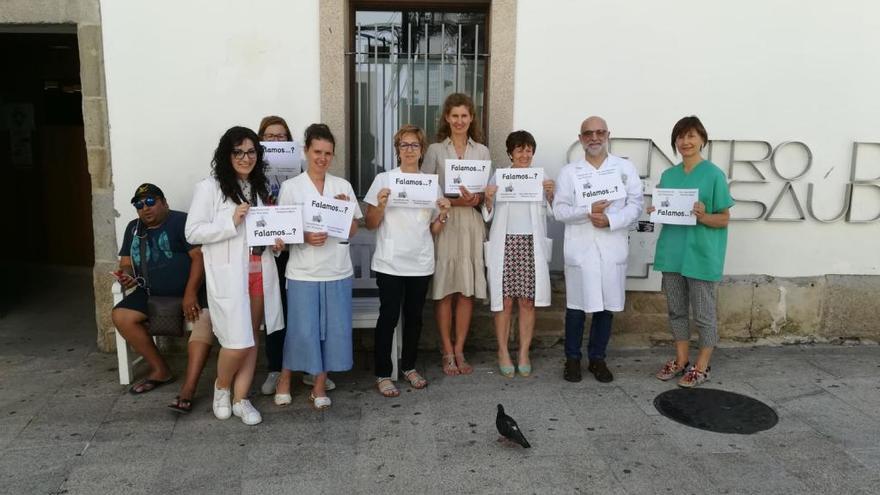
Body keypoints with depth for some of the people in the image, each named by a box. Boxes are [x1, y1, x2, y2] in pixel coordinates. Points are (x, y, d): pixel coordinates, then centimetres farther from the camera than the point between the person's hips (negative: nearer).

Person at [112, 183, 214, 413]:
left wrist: (191, 293, -25)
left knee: (204, 316, -34)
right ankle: (160, 370, -2)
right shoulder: (134, 228, 15)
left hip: (191, 289, -6)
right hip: (152, 292, 6)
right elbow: (126, 263, 18)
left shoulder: (182, 221, -6)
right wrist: (126, 276, -7)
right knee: (120, 316, -17)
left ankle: (188, 389, -40)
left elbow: (199, 256, -15)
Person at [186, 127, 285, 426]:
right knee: (237, 342, -7)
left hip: (259, 273, 6)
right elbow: (192, 232, -9)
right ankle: (222, 388, 23)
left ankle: (240, 400, 20)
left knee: (252, 339, 8)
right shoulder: (209, 188, -5)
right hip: (228, 276, -5)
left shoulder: (260, 188, 14)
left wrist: (276, 241, 4)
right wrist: (231, 222, -20)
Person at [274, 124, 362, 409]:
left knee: (333, 329, 5)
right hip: (304, 272, -3)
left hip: (338, 271, 3)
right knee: (301, 329, 0)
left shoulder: (343, 186, 7)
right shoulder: (291, 187, -1)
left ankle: (319, 386, 21)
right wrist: (305, 237, -19)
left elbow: (352, 232, 9)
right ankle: (285, 379, 24)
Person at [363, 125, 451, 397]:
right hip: (390, 263, -3)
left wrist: (443, 214, -7)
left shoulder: (431, 183, 9)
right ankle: (383, 374, 10)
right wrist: (380, 205, -18)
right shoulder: (384, 179, -1)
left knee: (414, 316, 12)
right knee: (388, 317, -1)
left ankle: (409, 367, 29)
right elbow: (371, 224, -1)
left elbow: (434, 230, 12)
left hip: (421, 263, 3)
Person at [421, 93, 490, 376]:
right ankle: (448, 353, 9)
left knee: (467, 289, 4)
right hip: (444, 224, -2)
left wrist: (477, 199, -11)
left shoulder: (481, 151, 10)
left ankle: (459, 350, 16)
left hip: (471, 224, 2)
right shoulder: (435, 151, 3)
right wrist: (454, 201, -16)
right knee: (444, 290, -1)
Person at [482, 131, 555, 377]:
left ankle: (524, 353, 15)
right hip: (505, 244, -1)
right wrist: (488, 199, -13)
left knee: (527, 302, 4)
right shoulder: (499, 177, 6)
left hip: (532, 245, 1)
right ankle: (503, 353, 13)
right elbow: (488, 216, 6)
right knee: (504, 301, 2)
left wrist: (551, 195, -9)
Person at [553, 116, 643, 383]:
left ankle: (597, 358, 23)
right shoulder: (569, 171, 5)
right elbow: (559, 209, -2)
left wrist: (610, 219, -16)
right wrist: (588, 212, -17)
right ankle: (572, 358, 19)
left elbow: (635, 204, 0)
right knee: (577, 306, 4)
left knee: (606, 306, 9)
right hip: (580, 248, -1)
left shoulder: (626, 168, 7)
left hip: (612, 248, 1)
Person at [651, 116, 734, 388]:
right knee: (676, 310, 14)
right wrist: (655, 211, -6)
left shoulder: (714, 175, -8)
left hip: (701, 256, -5)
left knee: (704, 314, 5)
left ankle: (701, 366, 19)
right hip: (672, 253, 5)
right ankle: (681, 360, 28)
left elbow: (724, 219, -7)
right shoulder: (668, 175, 7)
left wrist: (703, 216, -26)